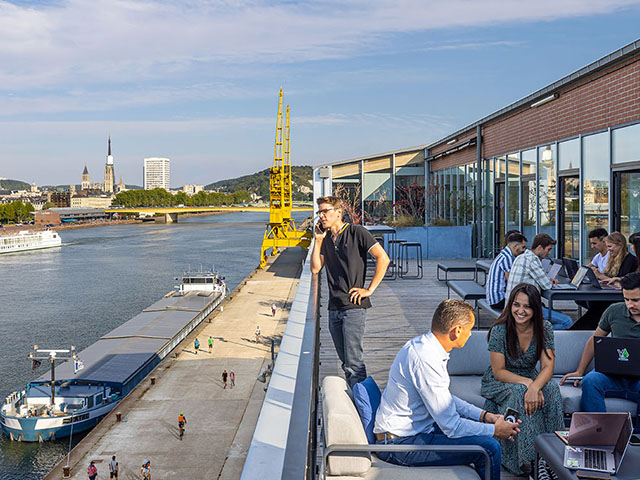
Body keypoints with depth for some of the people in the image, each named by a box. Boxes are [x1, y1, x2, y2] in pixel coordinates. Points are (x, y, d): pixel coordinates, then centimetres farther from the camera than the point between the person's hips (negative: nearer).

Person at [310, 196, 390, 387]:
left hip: (354, 307, -7)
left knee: (353, 362, -10)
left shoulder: (356, 232, -6)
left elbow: (383, 258, -10)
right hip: (334, 308, 7)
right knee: (345, 361, 12)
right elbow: (315, 268, 7)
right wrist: (318, 241, 1)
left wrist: (369, 290, -12)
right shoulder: (326, 238, 14)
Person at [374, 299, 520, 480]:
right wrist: (495, 430, -8)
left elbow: (445, 398, 18)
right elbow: (452, 427, -22)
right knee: (489, 447, -17)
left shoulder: (421, 344, 5)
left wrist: (483, 415, 10)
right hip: (400, 444, -11)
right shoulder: (426, 360, -26)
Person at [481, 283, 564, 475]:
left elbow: (548, 367, -15)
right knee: (518, 394, -35)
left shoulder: (544, 328, -9)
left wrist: (534, 387, -36)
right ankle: (524, 458, -29)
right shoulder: (500, 330, -18)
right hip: (500, 382, -3)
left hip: (531, 379, 3)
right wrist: (527, 383, -31)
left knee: (552, 390, -28)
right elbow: (499, 372, -17)